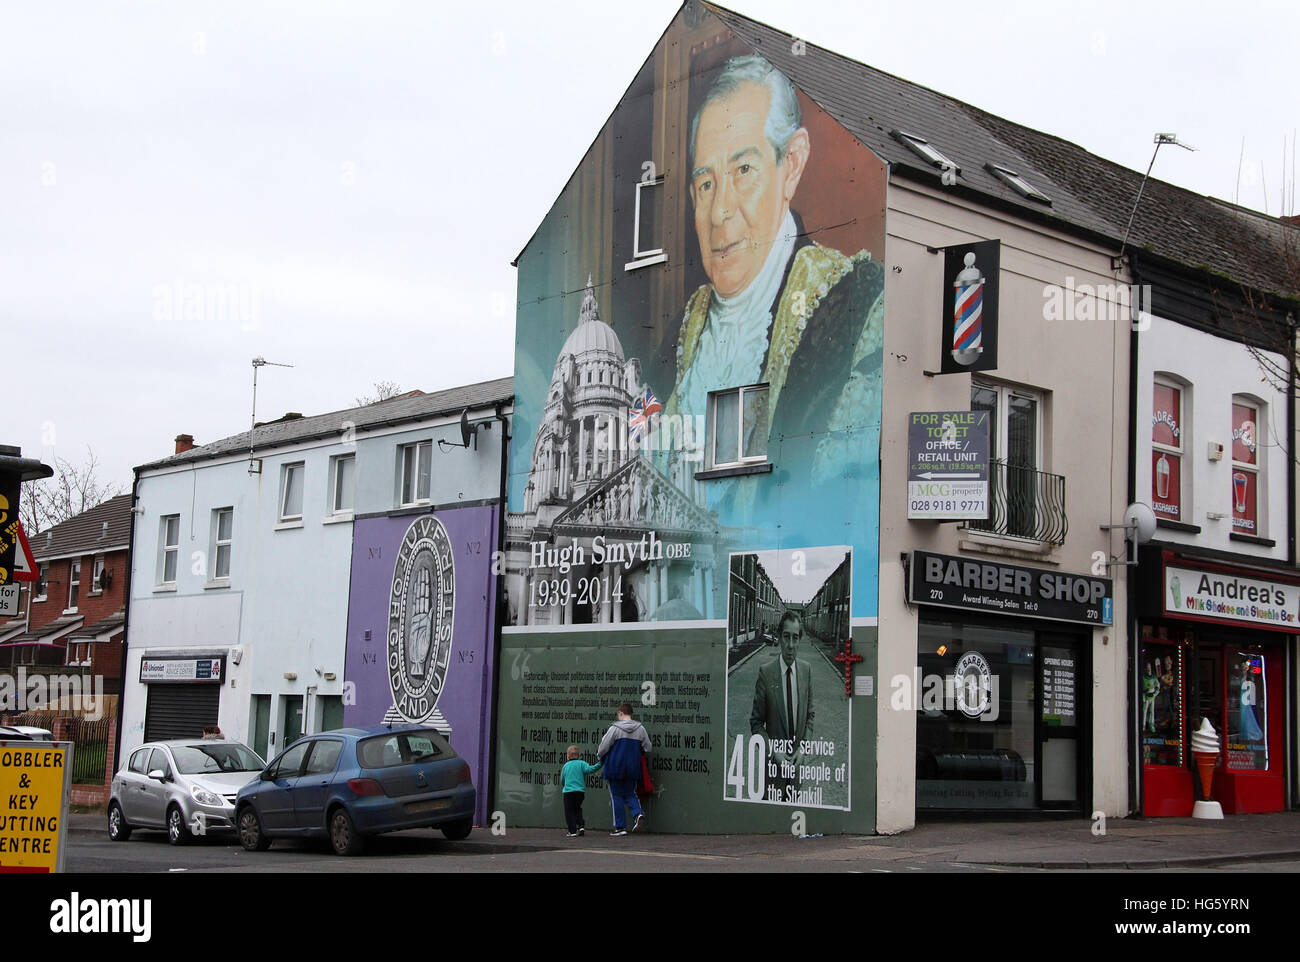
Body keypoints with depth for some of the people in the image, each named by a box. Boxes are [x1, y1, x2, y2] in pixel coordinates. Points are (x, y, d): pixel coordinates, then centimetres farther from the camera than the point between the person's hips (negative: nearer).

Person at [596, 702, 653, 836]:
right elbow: (647, 749, 8)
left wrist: (599, 756, 14)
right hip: (633, 769, 4)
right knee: (630, 794, 17)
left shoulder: (615, 728, -11)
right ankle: (638, 813, -11)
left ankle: (620, 827, 6)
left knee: (616, 796, 6)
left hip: (615, 767, -4)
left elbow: (604, 747, -8)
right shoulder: (640, 728, 2)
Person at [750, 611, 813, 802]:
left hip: (796, 759, 3)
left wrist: (803, 747, -5)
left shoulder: (805, 669, -2)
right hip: (773, 760, -3)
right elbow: (756, 722, -8)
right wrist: (774, 752, -17)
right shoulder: (766, 673, -15)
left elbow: (809, 714, 8)